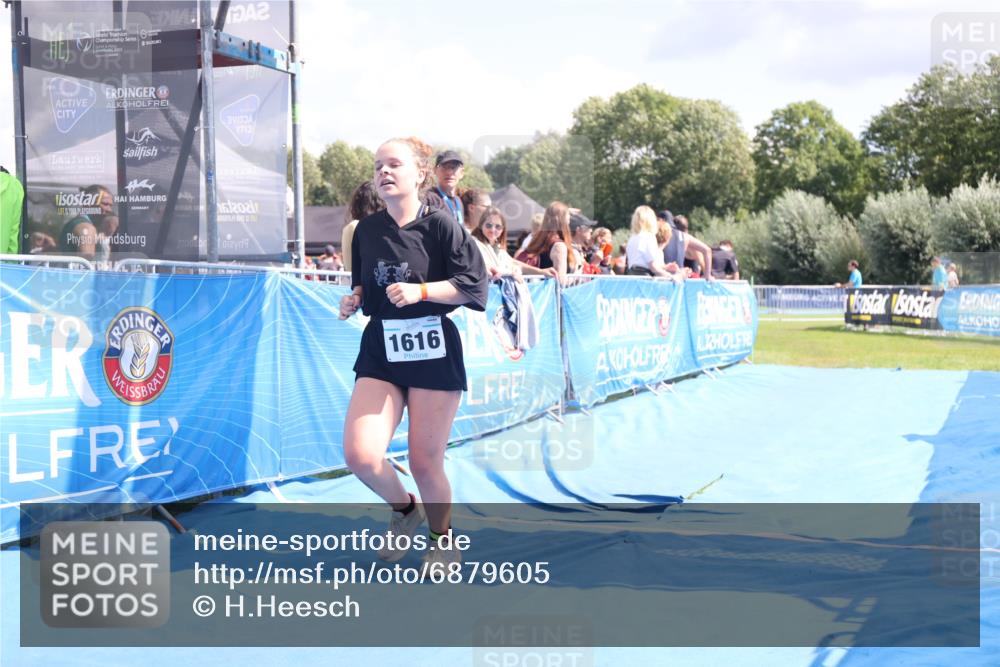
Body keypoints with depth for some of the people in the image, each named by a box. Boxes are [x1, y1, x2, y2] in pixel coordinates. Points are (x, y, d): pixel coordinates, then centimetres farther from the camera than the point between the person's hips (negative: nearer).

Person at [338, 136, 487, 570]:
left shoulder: (439, 224, -6)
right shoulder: (366, 230, 8)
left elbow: (472, 285, -9)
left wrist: (420, 291, -19)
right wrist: (354, 299, 1)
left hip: (434, 354, -4)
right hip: (380, 353, 4)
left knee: (424, 464, 0)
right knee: (360, 455, -13)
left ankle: (442, 538, 30)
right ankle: (404, 509, 20)